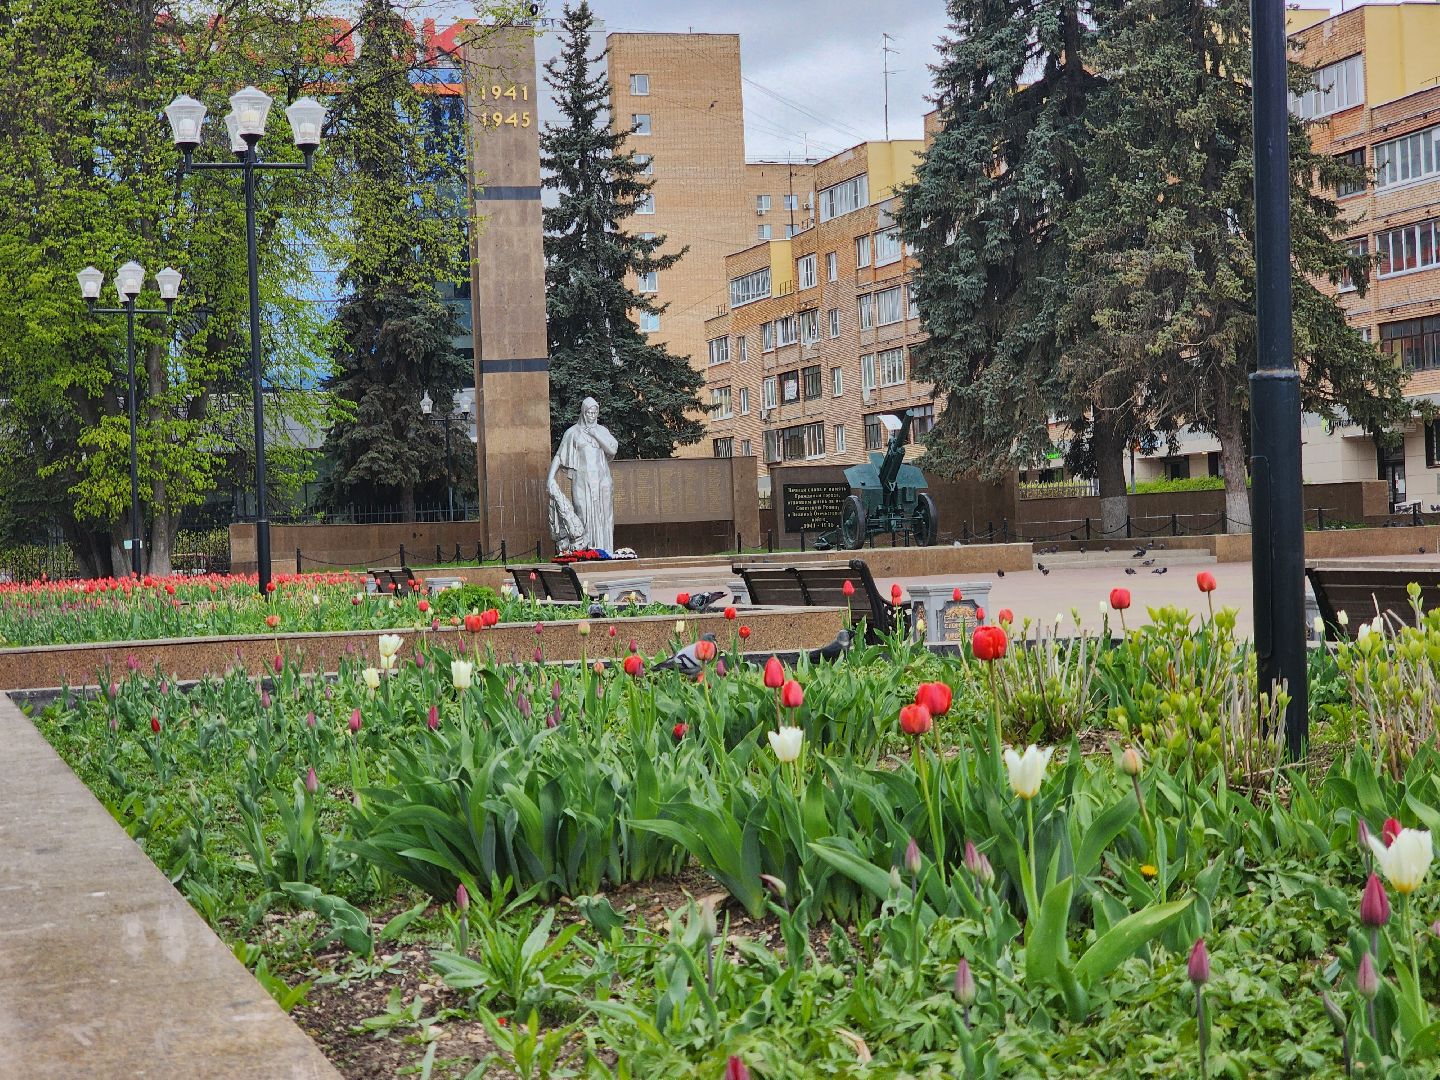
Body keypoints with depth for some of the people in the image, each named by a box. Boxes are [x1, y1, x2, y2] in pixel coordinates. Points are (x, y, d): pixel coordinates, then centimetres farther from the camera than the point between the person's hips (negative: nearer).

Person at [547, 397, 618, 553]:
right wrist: (551, 476, -5)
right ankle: (583, 551, -9)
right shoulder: (573, 432, 7)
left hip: (601, 480, 2)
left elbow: (613, 449, -2)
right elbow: (559, 456, 6)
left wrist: (595, 433, -5)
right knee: (584, 516, -9)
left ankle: (603, 551, 1)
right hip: (582, 480, -2)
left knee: (603, 516, -1)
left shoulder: (601, 430, 13)